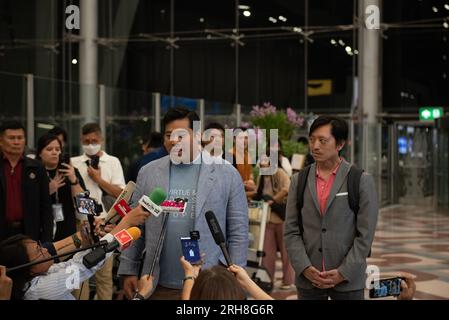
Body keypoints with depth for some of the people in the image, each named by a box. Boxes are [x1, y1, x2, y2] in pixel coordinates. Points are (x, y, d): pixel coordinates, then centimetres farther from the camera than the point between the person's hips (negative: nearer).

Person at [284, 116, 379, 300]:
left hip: (348, 279, -2)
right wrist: (305, 268, -8)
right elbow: (291, 231, 4)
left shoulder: (361, 180, -1)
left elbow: (365, 234, -5)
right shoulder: (298, 181, 7)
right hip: (307, 278, 2)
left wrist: (343, 273, -11)